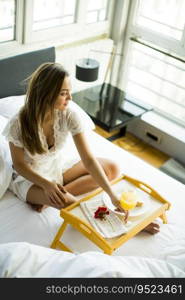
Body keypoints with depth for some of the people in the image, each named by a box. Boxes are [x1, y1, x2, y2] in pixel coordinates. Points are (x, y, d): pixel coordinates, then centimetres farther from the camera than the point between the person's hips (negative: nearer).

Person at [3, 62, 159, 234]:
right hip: (29, 177, -5)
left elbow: (88, 160, -23)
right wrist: (47, 184, -30)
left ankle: (48, 198, -12)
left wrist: (112, 195, -33)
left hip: (58, 168, 5)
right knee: (65, 201, -37)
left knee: (112, 169, -9)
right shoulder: (18, 124, -28)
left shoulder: (68, 116, -21)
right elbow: (19, 165, -14)